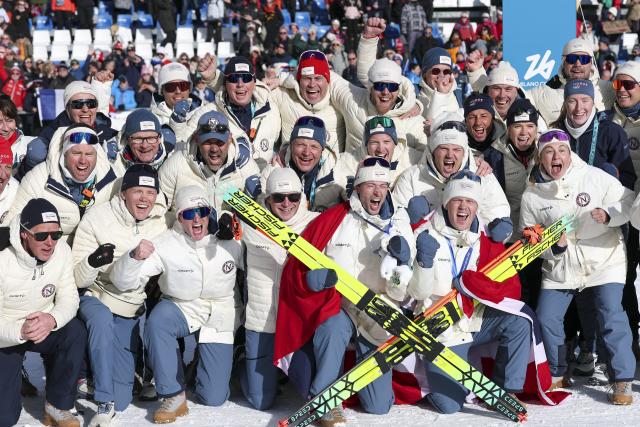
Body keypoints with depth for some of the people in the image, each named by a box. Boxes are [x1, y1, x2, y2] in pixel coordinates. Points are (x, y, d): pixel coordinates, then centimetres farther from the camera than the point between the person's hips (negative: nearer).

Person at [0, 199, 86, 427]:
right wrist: (20, 331, -42)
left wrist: (52, 320, -35)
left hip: (44, 327, 3)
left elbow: (69, 299, -11)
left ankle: (57, 407, -13)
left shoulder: (62, 250, -14)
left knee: (76, 330, -31)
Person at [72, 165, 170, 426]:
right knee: (102, 320, -40)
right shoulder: (97, 219, -12)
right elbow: (78, 279, -14)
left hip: (134, 311, 2)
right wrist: (93, 262, -34)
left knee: (120, 399, -5)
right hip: (97, 299, -2)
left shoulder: (163, 222, -3)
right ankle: (105, 405, -32)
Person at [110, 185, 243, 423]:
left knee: (213, 398, -4)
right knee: (157, 321, -37)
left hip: (220, 319, 0)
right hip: (182, 309, 0)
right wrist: (135, 257, -34)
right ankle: (173, 397, -21)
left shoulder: (229, 241, -12)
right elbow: (124, 282, -17)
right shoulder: (165, 245, -15)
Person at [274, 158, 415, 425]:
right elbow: (296, 268, -1)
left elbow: (400, 291, 0)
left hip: (378, 315, 2)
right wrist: (311, 278, -23)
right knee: (332, 330, -40)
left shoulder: (398, 224, 4)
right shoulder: (332, 220, -3)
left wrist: (403, 260, -20)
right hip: (337, 305, -2)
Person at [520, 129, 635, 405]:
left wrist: (609, 213, -23)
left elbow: (627, 202, -4)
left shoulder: (594, 177, -8)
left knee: (611, 317, -15)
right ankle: (556, 375, 22)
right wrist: (553, 246, -16)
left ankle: (622, 381, -2)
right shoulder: (531, 196, -3)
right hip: (560, 268, 2)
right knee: (546, 319, -2)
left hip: (604, 261, -2)